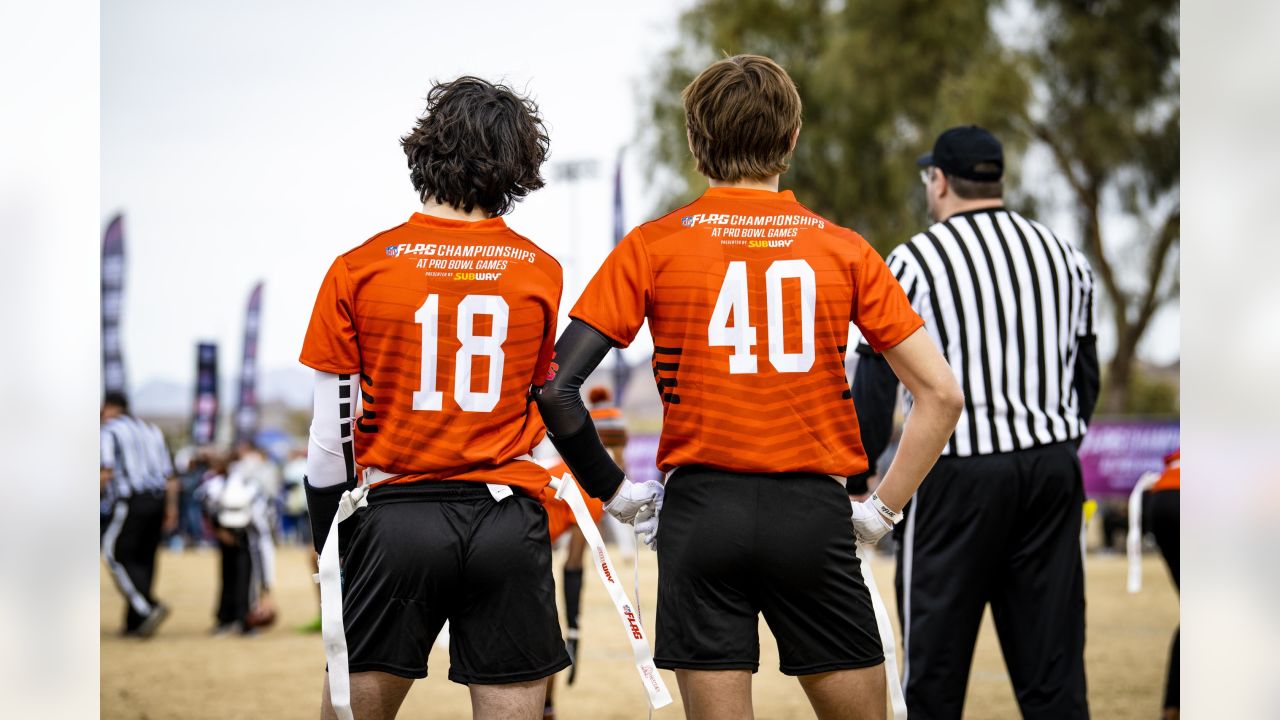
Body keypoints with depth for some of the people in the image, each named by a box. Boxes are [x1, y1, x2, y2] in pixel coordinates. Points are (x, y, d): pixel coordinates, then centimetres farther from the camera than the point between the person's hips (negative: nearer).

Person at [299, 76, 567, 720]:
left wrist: (329, 551, 11)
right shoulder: (542, 273, 2)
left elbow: (330, 437, 0)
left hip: (396, 516, -1)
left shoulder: (358, 269, -2)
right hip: (509, 517, 1)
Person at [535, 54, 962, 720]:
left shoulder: (652, 246, 1)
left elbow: (553, 385, -5)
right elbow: (941, 393, 2)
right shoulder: (844, 249, 4)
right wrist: (882, 509, 9)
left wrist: (615, 490, 6)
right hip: (814, 514, 0)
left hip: (701, 511, 0)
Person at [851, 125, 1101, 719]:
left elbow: (876, 386, -5)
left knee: (934, 668, 2)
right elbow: (1086, 377, 15)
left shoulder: (914, 260, -4)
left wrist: (853, 483, 2)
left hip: (957, 474, -5)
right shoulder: (1063, 256, 11)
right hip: (1053, 469, 5)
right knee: (1053, 663, 6)